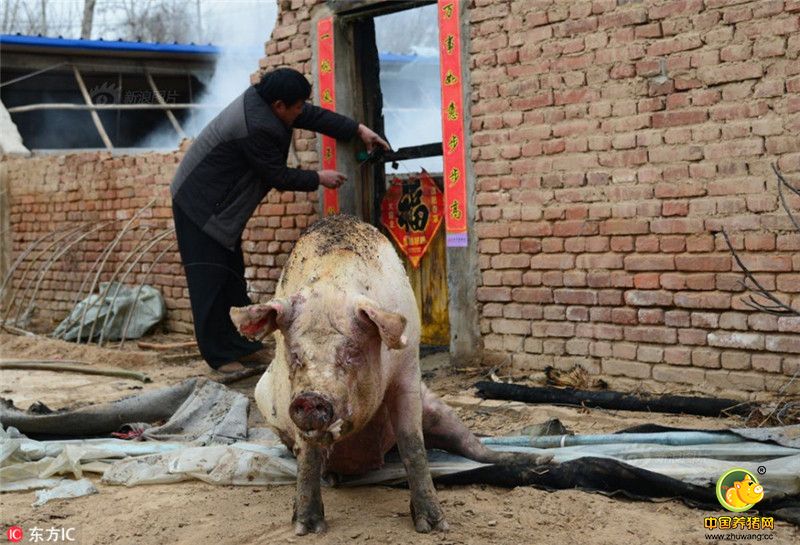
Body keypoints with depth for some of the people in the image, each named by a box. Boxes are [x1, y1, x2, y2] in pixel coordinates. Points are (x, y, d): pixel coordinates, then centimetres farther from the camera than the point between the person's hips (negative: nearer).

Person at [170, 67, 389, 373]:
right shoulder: (256, 128, -29)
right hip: (200, 206, -11)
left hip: (221, 207, 11)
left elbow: (314, 116, 6)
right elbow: (278, 176, -20)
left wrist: (359, 130, 3)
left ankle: (243, 347, 19)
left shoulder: (261, 98, -2)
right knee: (210, 282, -7)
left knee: (232, 278, 12)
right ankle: (220, 356, -3)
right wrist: (318, 179, -7)